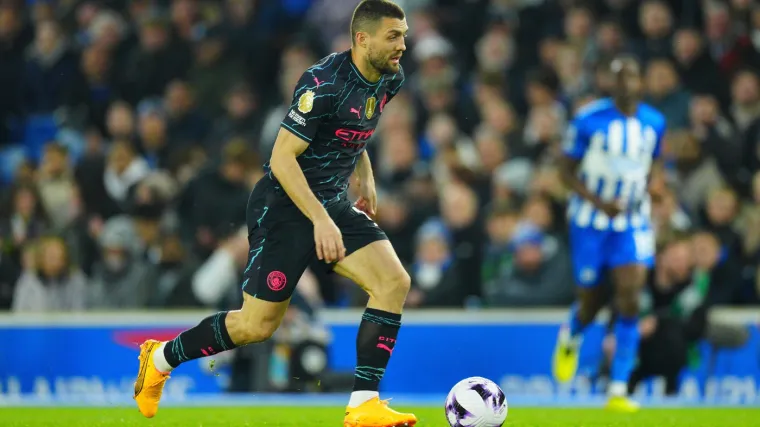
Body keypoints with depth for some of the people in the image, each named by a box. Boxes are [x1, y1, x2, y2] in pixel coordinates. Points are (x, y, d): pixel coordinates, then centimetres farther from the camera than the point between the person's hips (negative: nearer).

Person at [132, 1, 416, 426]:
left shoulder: (389, 80, 2)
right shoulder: (325, 83, -24)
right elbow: (282, 159, -25)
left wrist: (366, 179, 16)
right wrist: (321, 221, -29)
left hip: (332, 203, 7)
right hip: (284, 206, -7)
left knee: (395, 281, -14)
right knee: (257, 326, -2)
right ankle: (160, 358, 24)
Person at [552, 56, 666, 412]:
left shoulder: (654, 123, 0)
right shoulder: (588, 120, -11)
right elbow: (567, 171, -6)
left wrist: (642, 193, 2)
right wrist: (599, 202, -20)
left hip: (633, 221, 2)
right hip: (590, 221, -2)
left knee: (630, 300, -14)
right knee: (590, 303, 7)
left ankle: (618, 391, -11)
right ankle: (570, 338, 47)